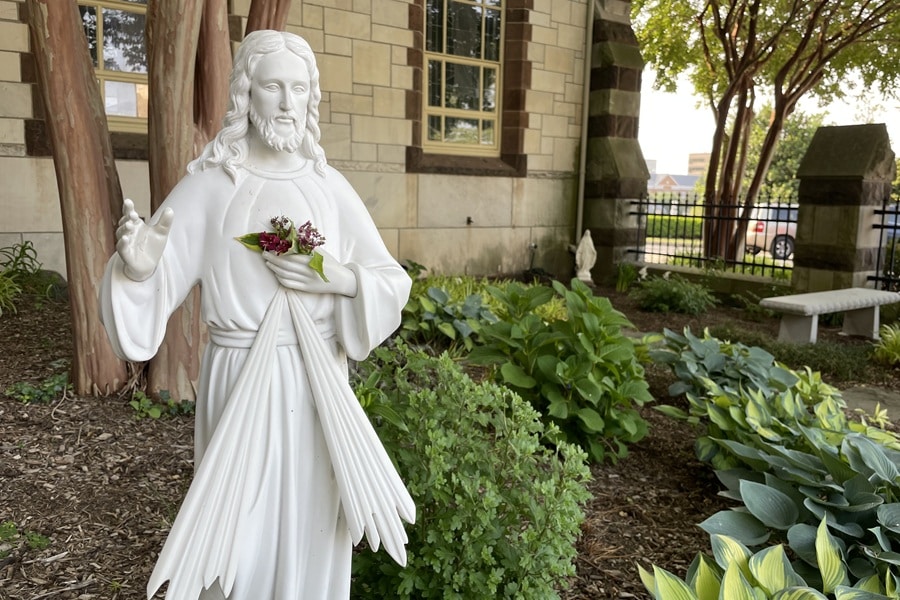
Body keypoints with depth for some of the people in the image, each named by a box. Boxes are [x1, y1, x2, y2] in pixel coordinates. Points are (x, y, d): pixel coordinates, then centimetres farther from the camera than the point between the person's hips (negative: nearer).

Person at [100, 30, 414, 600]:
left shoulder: (329, 186, 3)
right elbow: (156, 278, -6)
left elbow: (393, 284, 4)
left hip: (319, 380, 2)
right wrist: (137, 267, -28)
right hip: (241, 378, -2)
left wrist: (340, 280, -14)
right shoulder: (209, 183, -2)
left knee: (313, 529, 12)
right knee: (243, 538, 7)